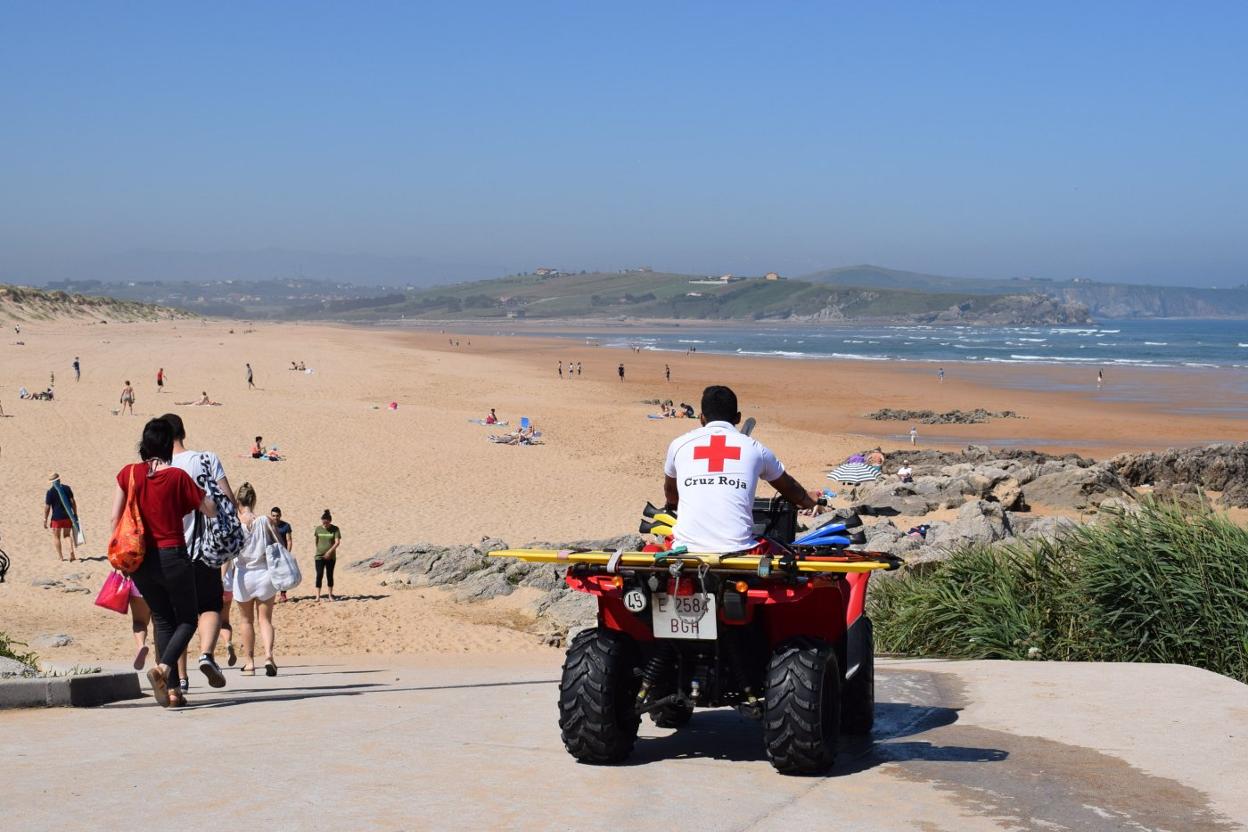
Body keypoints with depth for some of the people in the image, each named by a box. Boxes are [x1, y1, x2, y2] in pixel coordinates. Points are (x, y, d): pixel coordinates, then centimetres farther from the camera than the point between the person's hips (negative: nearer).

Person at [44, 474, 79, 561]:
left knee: (56, 536, 10)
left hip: (57, 517, -3)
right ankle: (72, 552, -5)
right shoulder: (67, 488, 1)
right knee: (67, 535, 15)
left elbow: (47, 507, -9)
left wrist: (45, 520, -3)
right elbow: (73, 502, 2)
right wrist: (75, 514, 9)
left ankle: (60, 556, 8)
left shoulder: (50, 492, -9)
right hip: (68, 516, 4)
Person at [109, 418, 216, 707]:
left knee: (163, 621, 15)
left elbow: (115, 518, 0)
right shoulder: (177, 477, -9)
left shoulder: (128, 474, 0)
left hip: (140, 561, 4)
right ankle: (163, 668, -17)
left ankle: (171, 690, 9)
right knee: (187, 619, 10)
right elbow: (211, 510, -1)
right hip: (172, 557, -4)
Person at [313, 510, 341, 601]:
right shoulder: (318, 529, 1)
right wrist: (318, 550, 10)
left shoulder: (335, 529, -5)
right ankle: (318, 596, -8)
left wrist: (330, 551, -22)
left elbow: (337, 542, -12)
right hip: (319, 556, 1)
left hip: (331, 556, -1)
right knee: (319, 575, -8)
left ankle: (330, 595, 20)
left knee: (329, 575, 8)